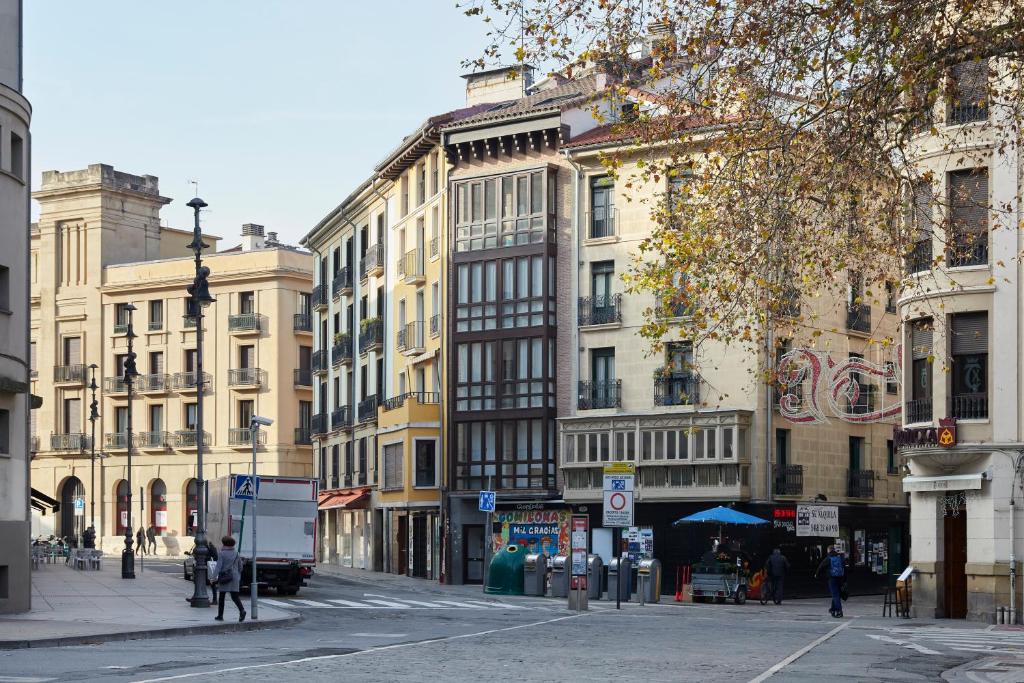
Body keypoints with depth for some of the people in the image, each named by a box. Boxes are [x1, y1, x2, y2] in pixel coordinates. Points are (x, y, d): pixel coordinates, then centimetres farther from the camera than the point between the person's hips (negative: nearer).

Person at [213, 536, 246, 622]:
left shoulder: (221, 554, -4)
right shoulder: (236, 554, 10)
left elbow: (219, 565, -14)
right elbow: (240, 567, 14)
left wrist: (216, 576, -17)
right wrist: (239, 577, 26)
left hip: (224, 578, -3)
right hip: (234, 577, 3)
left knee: (221, 597, 8)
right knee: (235, 596, 0)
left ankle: (220, 615, 13)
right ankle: (242, 610, -24)